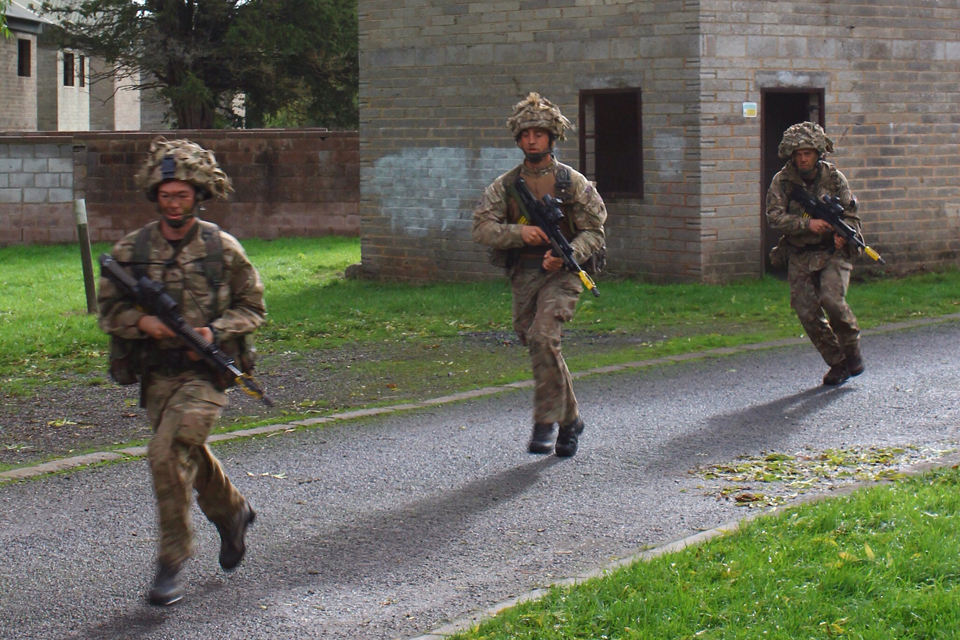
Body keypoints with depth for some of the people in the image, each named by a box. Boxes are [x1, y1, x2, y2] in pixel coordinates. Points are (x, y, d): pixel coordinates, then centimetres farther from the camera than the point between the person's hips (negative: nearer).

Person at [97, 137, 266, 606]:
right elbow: (108, 308, 6)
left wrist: (215, 331, -13)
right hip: (155, 374, 4)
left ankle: (172, 559, -10)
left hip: (205, 373, -4)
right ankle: (232, 512, 49)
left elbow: (252, 306, 4)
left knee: (167, 453, -19)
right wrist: (141, 322, -14)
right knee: (189, 457, 19)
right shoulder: (131, 250, 1)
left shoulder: (223, 249, -3)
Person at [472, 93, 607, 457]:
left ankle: (546, 422, -17)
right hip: (523, 276, 4)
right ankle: (570, 420, 27)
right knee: (537, 345, 9)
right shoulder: (506, 186, 7)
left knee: (543, 337, -23)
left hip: (561, 275, -4)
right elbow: (482, 228, -2)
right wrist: (518, 232, -20)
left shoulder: (573, 184, 0)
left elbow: (594, 231, -2)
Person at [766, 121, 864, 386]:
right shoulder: (782, 181, -2)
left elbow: (851, 214, 4)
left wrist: (843, 233, -18)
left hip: (833, 253, -2)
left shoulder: (834, 178, -1)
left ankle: (852, 351, 2)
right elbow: (774, 217, -11)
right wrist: (807, 224, -24)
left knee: (832, 299, -23)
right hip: (800, 256, 2)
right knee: (807, 312, -6)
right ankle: (838, 364, 12)